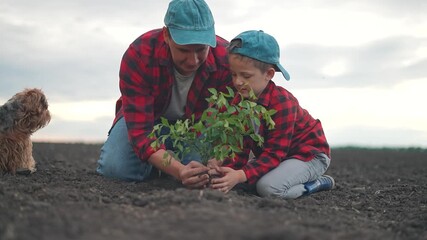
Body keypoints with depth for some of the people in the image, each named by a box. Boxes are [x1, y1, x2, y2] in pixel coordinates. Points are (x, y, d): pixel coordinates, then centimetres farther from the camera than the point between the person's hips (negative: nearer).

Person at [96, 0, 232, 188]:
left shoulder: (226, 60, -31)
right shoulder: (138, 55, -35)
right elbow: (140, 130, -39)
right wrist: (179, 170, -56)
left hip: (195, 122, 1)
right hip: (146, 117, -1)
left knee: (204, 172, -25)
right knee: (116, 167, -26)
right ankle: (154, 161, 9)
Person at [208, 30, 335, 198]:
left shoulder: (282, 102, -29)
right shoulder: (239, 101, -6)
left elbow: (275, 153, -32)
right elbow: (241, 146, -9)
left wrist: (241, 175, -45)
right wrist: (225, 167, -30)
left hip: (309, 153, -9)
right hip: (273, 154, 9)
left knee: (268, 187, -32)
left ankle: (318, 184, -4)